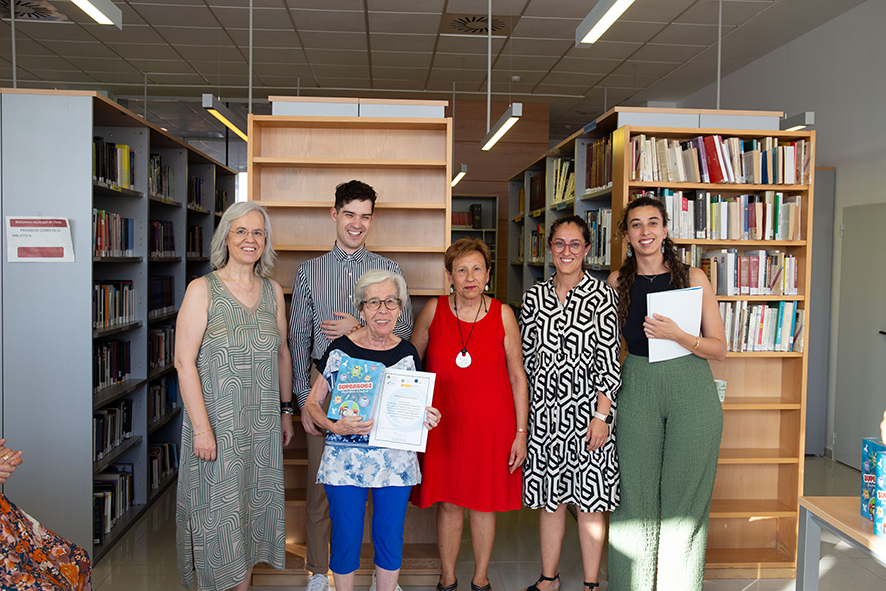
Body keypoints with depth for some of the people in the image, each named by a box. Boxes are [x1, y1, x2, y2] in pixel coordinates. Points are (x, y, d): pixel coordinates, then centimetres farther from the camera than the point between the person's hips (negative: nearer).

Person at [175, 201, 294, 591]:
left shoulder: (273, 291, 6)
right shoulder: (202, 289, -8)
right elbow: (184, 361, -12)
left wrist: (286, 410, 13)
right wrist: (201, 427, -17)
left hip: (262, 422, 4)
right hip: (217, 421, -4)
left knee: (253, 504, 14)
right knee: (217, 509, 6)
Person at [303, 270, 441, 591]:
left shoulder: (407, 353, 3)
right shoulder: (340, 349, -6)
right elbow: (312, 403, 0)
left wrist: (426, 417, -8)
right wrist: (334, 427, -19)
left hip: (396, 459, 2)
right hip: (346, 458, -2)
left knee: (390, 537, 11)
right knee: (346, 539, 7)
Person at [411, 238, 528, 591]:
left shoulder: (502, 314, -3)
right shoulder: (434, 311, -2)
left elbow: (517, 377, 1)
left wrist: (521, 432, -1)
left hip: (491, 424, 0)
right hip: (443, 423, 1)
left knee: (483, 502, 11)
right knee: (448, 502, 9)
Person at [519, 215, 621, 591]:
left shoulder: (601, 296, -4)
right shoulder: (534, 296, 7)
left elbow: (609, 361, -6)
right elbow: (526, 358, 11)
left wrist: (602, 415, -12)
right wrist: (522, 415, 9)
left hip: (587, 408, -3)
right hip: (544, 408, 3)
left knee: (590, 500, 4)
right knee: (550, 497, 12)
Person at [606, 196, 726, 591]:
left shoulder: (693, 278, 0)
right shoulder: (617, 282, 6)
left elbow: (719, 348, -1)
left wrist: (677, 335, -18)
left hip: (691, 391, -1)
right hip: (636, 390, 1)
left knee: (684, 494, 4)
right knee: (634, 494, 4)